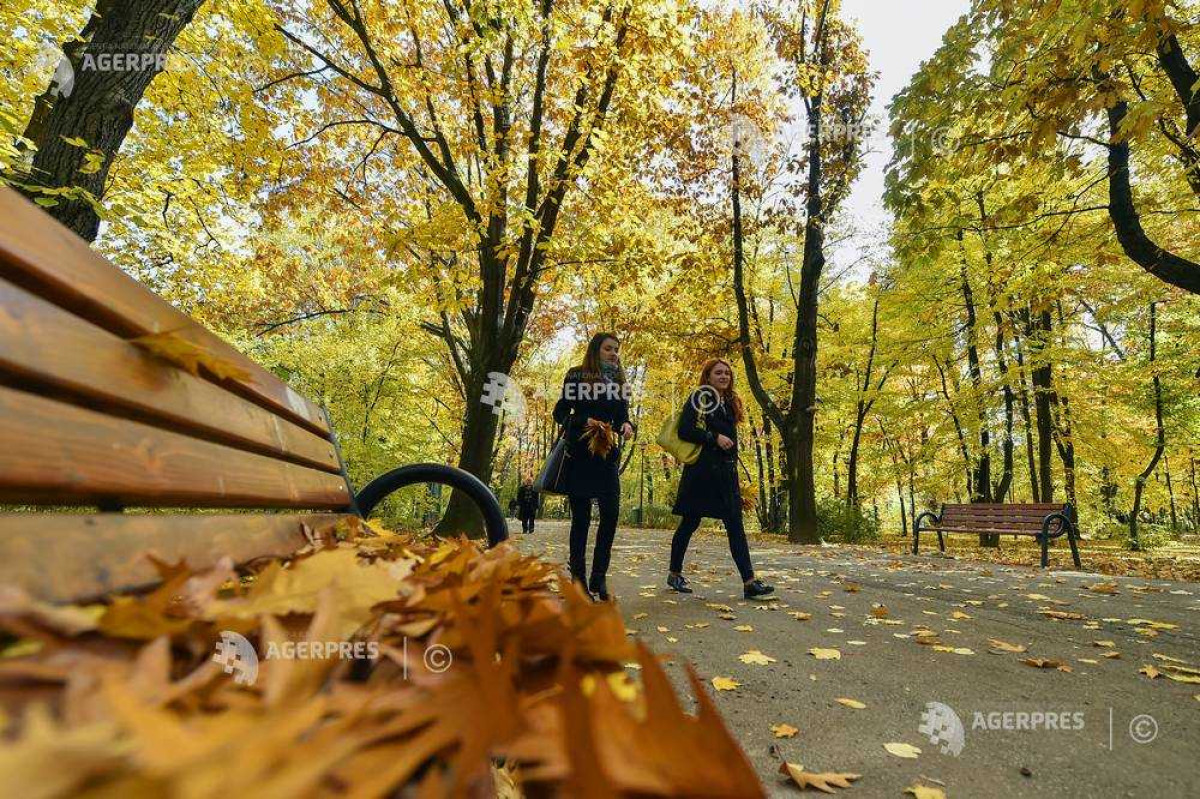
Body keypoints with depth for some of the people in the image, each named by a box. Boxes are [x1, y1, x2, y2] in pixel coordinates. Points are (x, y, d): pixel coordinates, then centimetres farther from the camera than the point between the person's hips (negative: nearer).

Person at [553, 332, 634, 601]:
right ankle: (578, 578, 12)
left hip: (607, 455, 4)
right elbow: (560, 412, -2)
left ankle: (599, 577, 9)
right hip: (579, 454, -4)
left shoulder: (618, 381, 14)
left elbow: (623, 415, 15)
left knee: (611, 513, -4)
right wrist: (585, 421, -19)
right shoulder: (577, 376, 0)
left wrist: (627, 425, -9)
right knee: (581, 516, 1)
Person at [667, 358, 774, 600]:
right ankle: (674, 573, 19)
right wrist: (714, 438, -17)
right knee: (690, 522, 3)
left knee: (735, 524, 0)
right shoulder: (700, 397, -4)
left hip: (726, 471, 7)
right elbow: (684, 430, -13)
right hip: (702, 469, -7)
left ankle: (749, 581, -2)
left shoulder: (730, 402, 18)